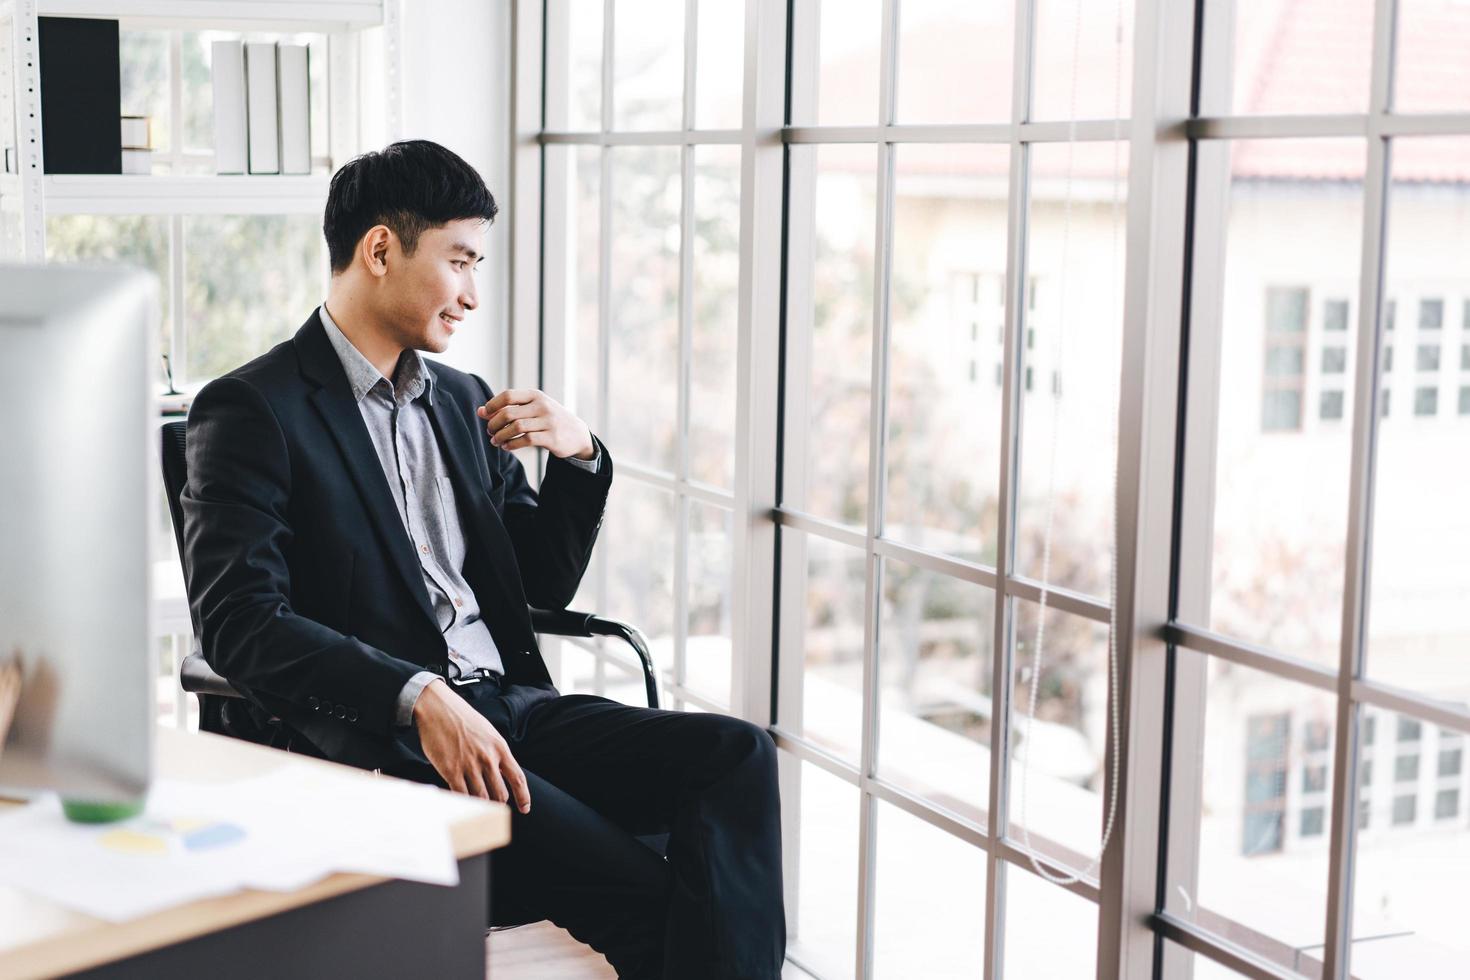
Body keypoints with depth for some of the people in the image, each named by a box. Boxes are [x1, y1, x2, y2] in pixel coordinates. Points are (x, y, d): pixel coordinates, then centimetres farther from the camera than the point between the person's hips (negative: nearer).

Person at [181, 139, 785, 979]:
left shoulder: (462, 401, 20)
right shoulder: (251, 412, -2)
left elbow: (545, 586, 24)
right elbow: (239, 623, -14)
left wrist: (580, 455, 6)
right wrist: (419, 696, -25)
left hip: (510, 705, 7)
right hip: (379, 741, -7)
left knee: (737, 754, -20)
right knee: (643, 895, -27)